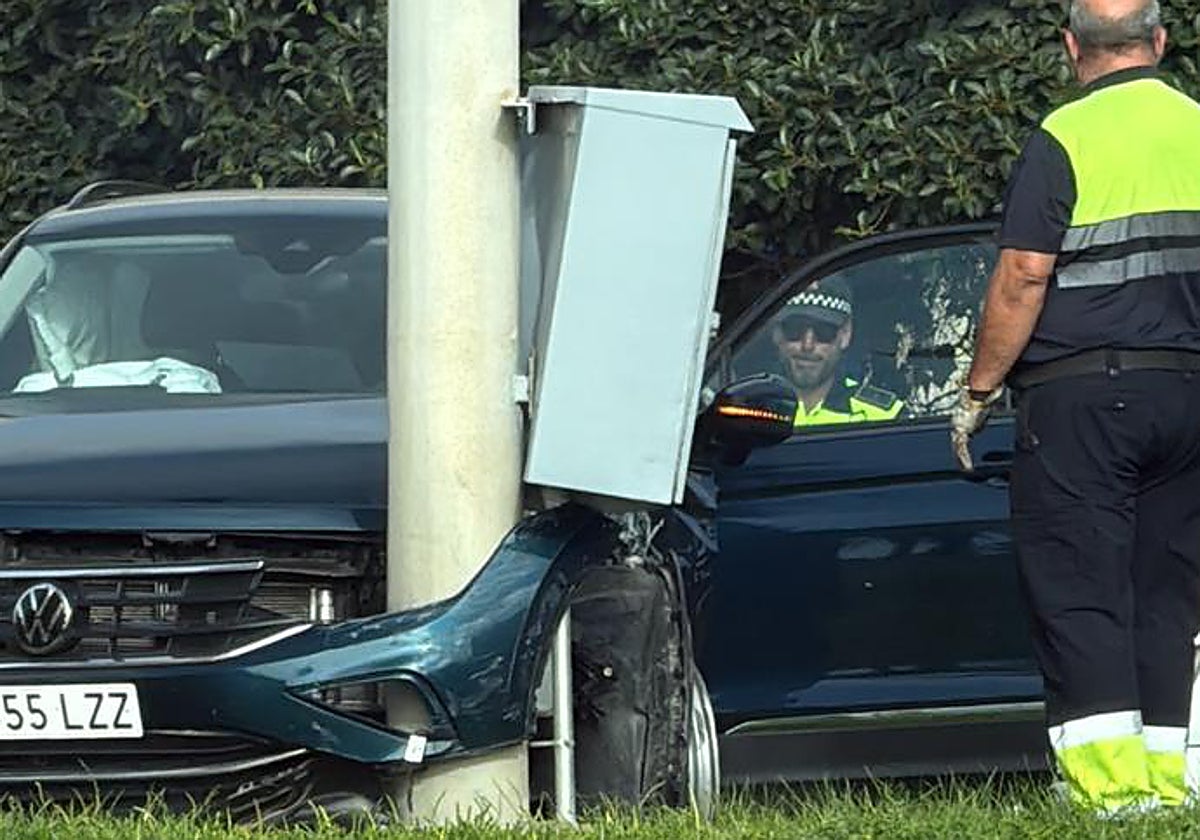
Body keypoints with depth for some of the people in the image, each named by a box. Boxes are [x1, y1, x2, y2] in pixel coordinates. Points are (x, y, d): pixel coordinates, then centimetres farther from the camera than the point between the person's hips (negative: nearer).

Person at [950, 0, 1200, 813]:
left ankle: (1109, 789, -12)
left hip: (1080, 393, -5)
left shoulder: (1068, 138, -9)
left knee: (1080, 597, -4)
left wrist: (979, 392, -4)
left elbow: (1023, 277, -12)